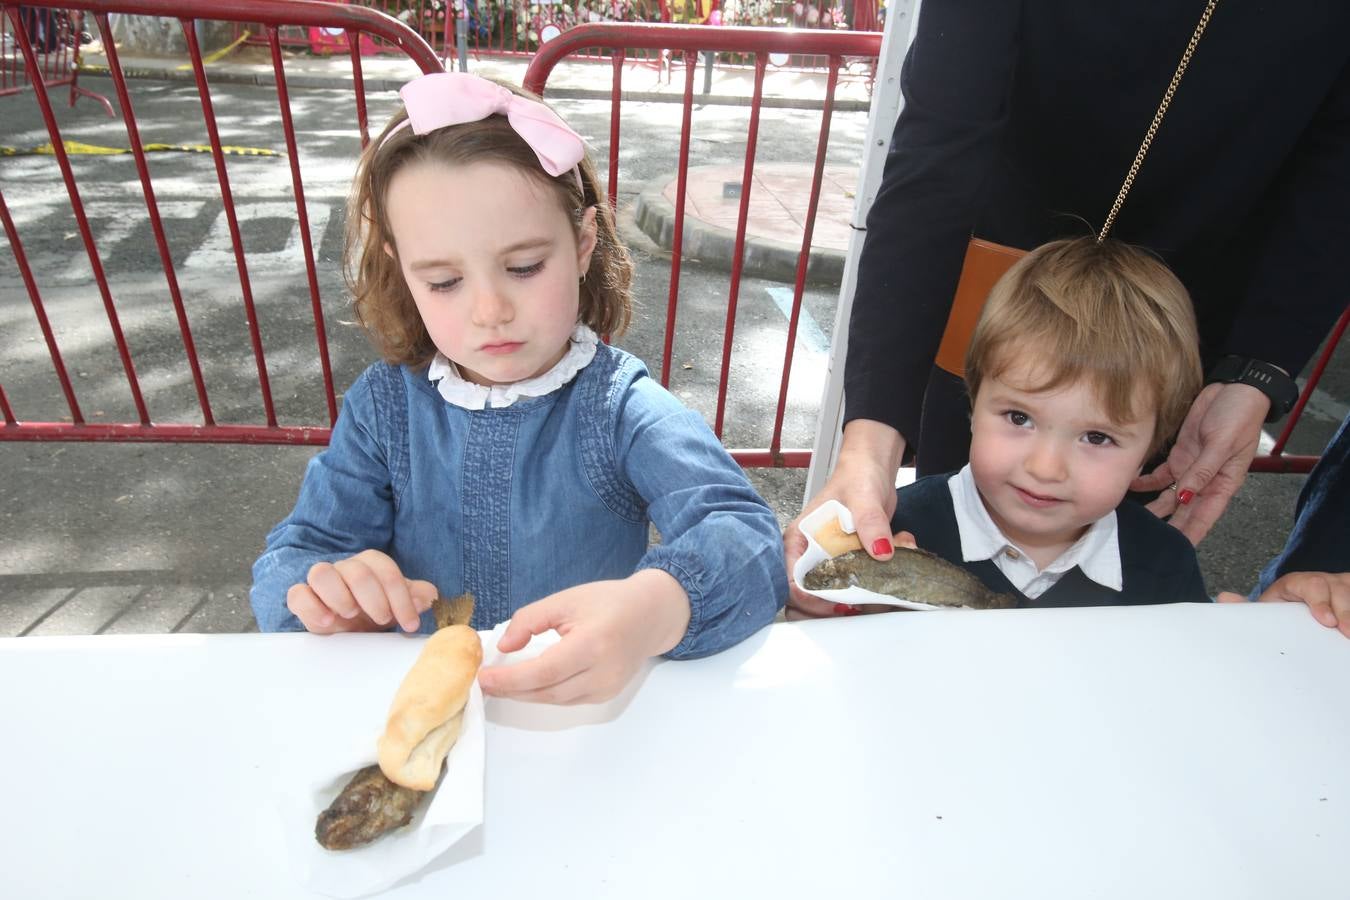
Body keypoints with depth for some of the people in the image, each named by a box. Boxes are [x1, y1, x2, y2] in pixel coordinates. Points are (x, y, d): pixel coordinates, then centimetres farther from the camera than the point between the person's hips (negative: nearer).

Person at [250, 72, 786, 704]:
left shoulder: (623, 409, -13)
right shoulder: (384, 407, -2)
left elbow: (745, 538, -25)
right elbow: (294, 554, 0)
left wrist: (654, 608, -47)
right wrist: (322, 593, -25)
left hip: (595, 704, -2)